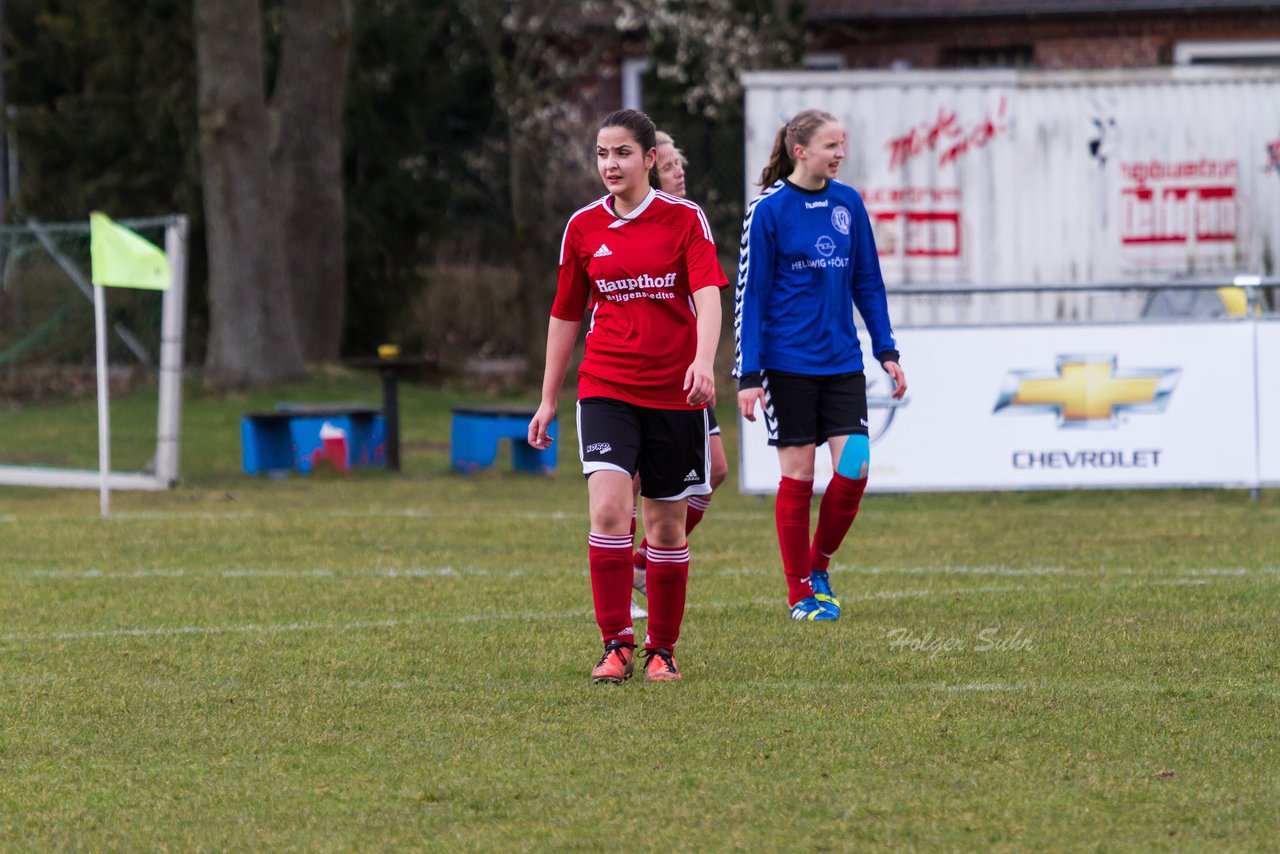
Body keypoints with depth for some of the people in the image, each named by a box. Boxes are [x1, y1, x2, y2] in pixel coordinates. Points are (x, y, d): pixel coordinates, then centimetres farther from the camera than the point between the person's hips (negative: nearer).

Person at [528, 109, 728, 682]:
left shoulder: (685, 219, -2)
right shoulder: (583, 227, 6)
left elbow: (707, 295, -14)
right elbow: (566, 314, 14)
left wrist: (703, 361, -32)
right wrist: (548, 400, 14)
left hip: (674, 391, -1)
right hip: (606, 387, 1)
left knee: (667, 525, 5)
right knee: (608, 510, -18)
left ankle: (662, 650, 19)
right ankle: (616, 645, -13)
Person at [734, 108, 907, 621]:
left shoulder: (848, 204, 7)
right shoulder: (769, 209, -7)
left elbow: (867, 283, 15)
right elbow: (750, 294, -5)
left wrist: (886, 351, 10)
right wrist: (748, 375, -9)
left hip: (842, 363, 4)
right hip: (789, 363, -4)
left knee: (855, 468, -6)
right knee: (798, 473, 0)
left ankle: (818, 564, 17)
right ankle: (800, 593, 11)